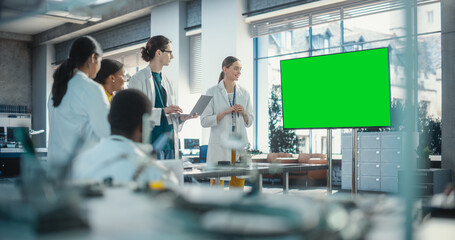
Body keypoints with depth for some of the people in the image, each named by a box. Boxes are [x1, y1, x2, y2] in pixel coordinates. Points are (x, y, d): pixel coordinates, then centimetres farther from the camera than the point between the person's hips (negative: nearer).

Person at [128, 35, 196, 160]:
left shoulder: (166, 80, 18)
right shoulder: (138, 79, -4)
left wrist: (181, 118, 3)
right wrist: (163, 111, -19)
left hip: (169, 139, 7)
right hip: (151, 139, -7)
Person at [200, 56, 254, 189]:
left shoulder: (244, 93, 11)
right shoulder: (212, 92, -1)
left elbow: (249, 122, 15)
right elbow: (204, 121, -6)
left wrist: (244, 113, -6)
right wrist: (225, 112, -16)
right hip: (219, 144, -4)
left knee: (238, 183, 6)